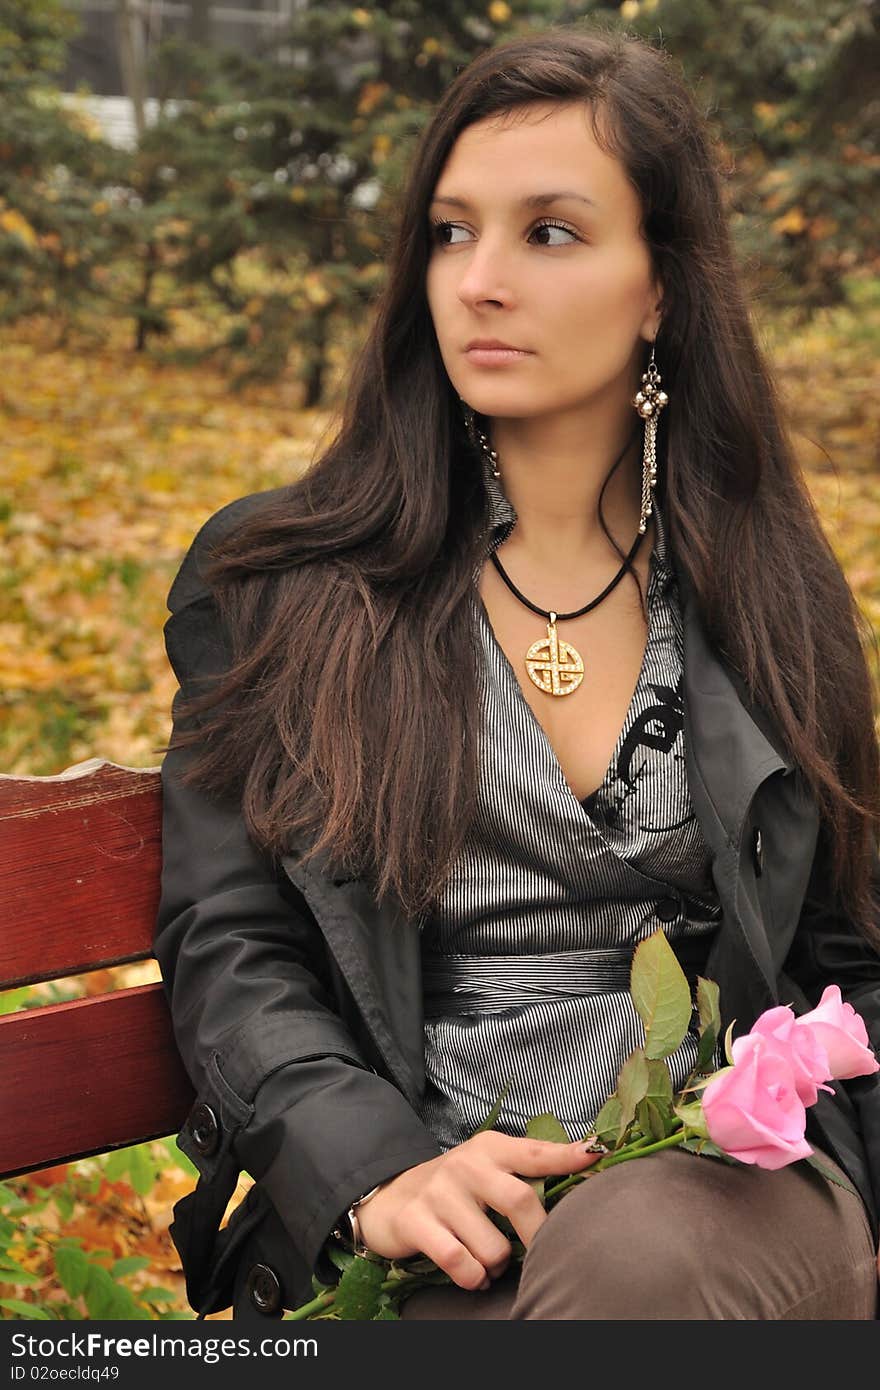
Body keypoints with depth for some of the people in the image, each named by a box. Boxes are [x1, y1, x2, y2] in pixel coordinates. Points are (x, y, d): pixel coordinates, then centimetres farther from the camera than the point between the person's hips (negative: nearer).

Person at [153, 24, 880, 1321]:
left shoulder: (769, 588, 12)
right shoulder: (275, 583, 6)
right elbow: (229, 948, 2)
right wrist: (375, 1164, -16)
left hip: (746, 1207, 2)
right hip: (443, 1256, -1)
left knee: (646, 1249, -34)